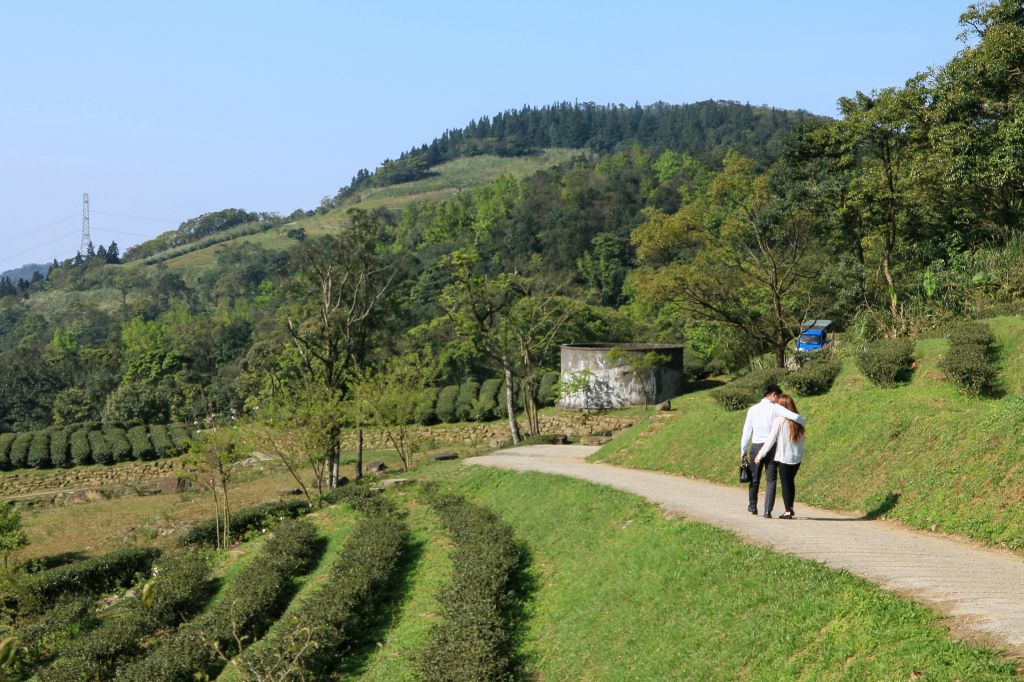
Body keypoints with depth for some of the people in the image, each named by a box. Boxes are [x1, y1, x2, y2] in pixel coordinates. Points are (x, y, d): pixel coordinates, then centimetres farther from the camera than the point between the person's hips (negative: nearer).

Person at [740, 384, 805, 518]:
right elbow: (794, 417, -16)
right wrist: (803, 422, 7)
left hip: (756, 446, 2)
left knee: (754, 478, 17)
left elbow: (747, 430, 5)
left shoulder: (753, 409, 3)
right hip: (772, 447, -2)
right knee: (770, 480, 4)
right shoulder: (775, 408, -5)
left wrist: (743, 450, 11)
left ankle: (752, 507, 31)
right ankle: (768, 511, -3)